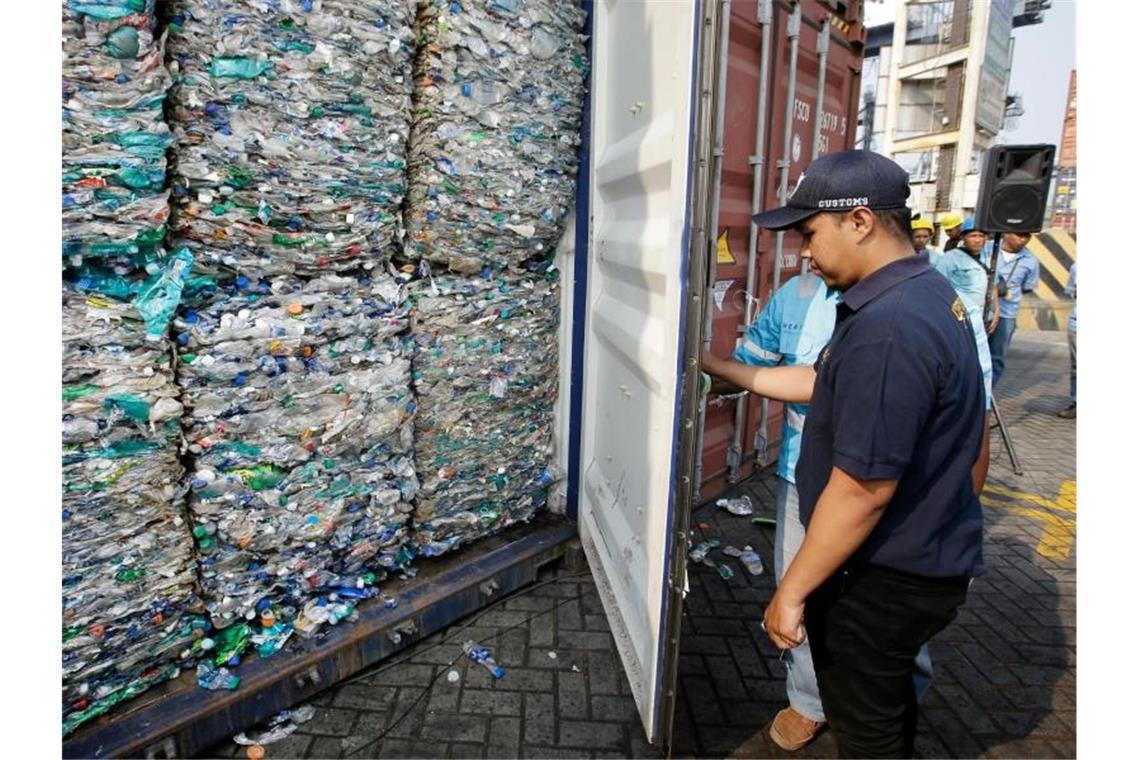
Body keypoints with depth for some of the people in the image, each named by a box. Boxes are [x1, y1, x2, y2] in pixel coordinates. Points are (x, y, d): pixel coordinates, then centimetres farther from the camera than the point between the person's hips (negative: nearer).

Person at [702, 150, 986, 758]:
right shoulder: (925, 291, 3)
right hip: (924, 556, 9)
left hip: (885, 577, -9)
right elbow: (830, 384, 11)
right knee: (888, 691, 30)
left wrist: (791, 591, -19)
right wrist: (719, 368, 11)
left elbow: (863, 490, -30)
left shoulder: (888, 329, -31)